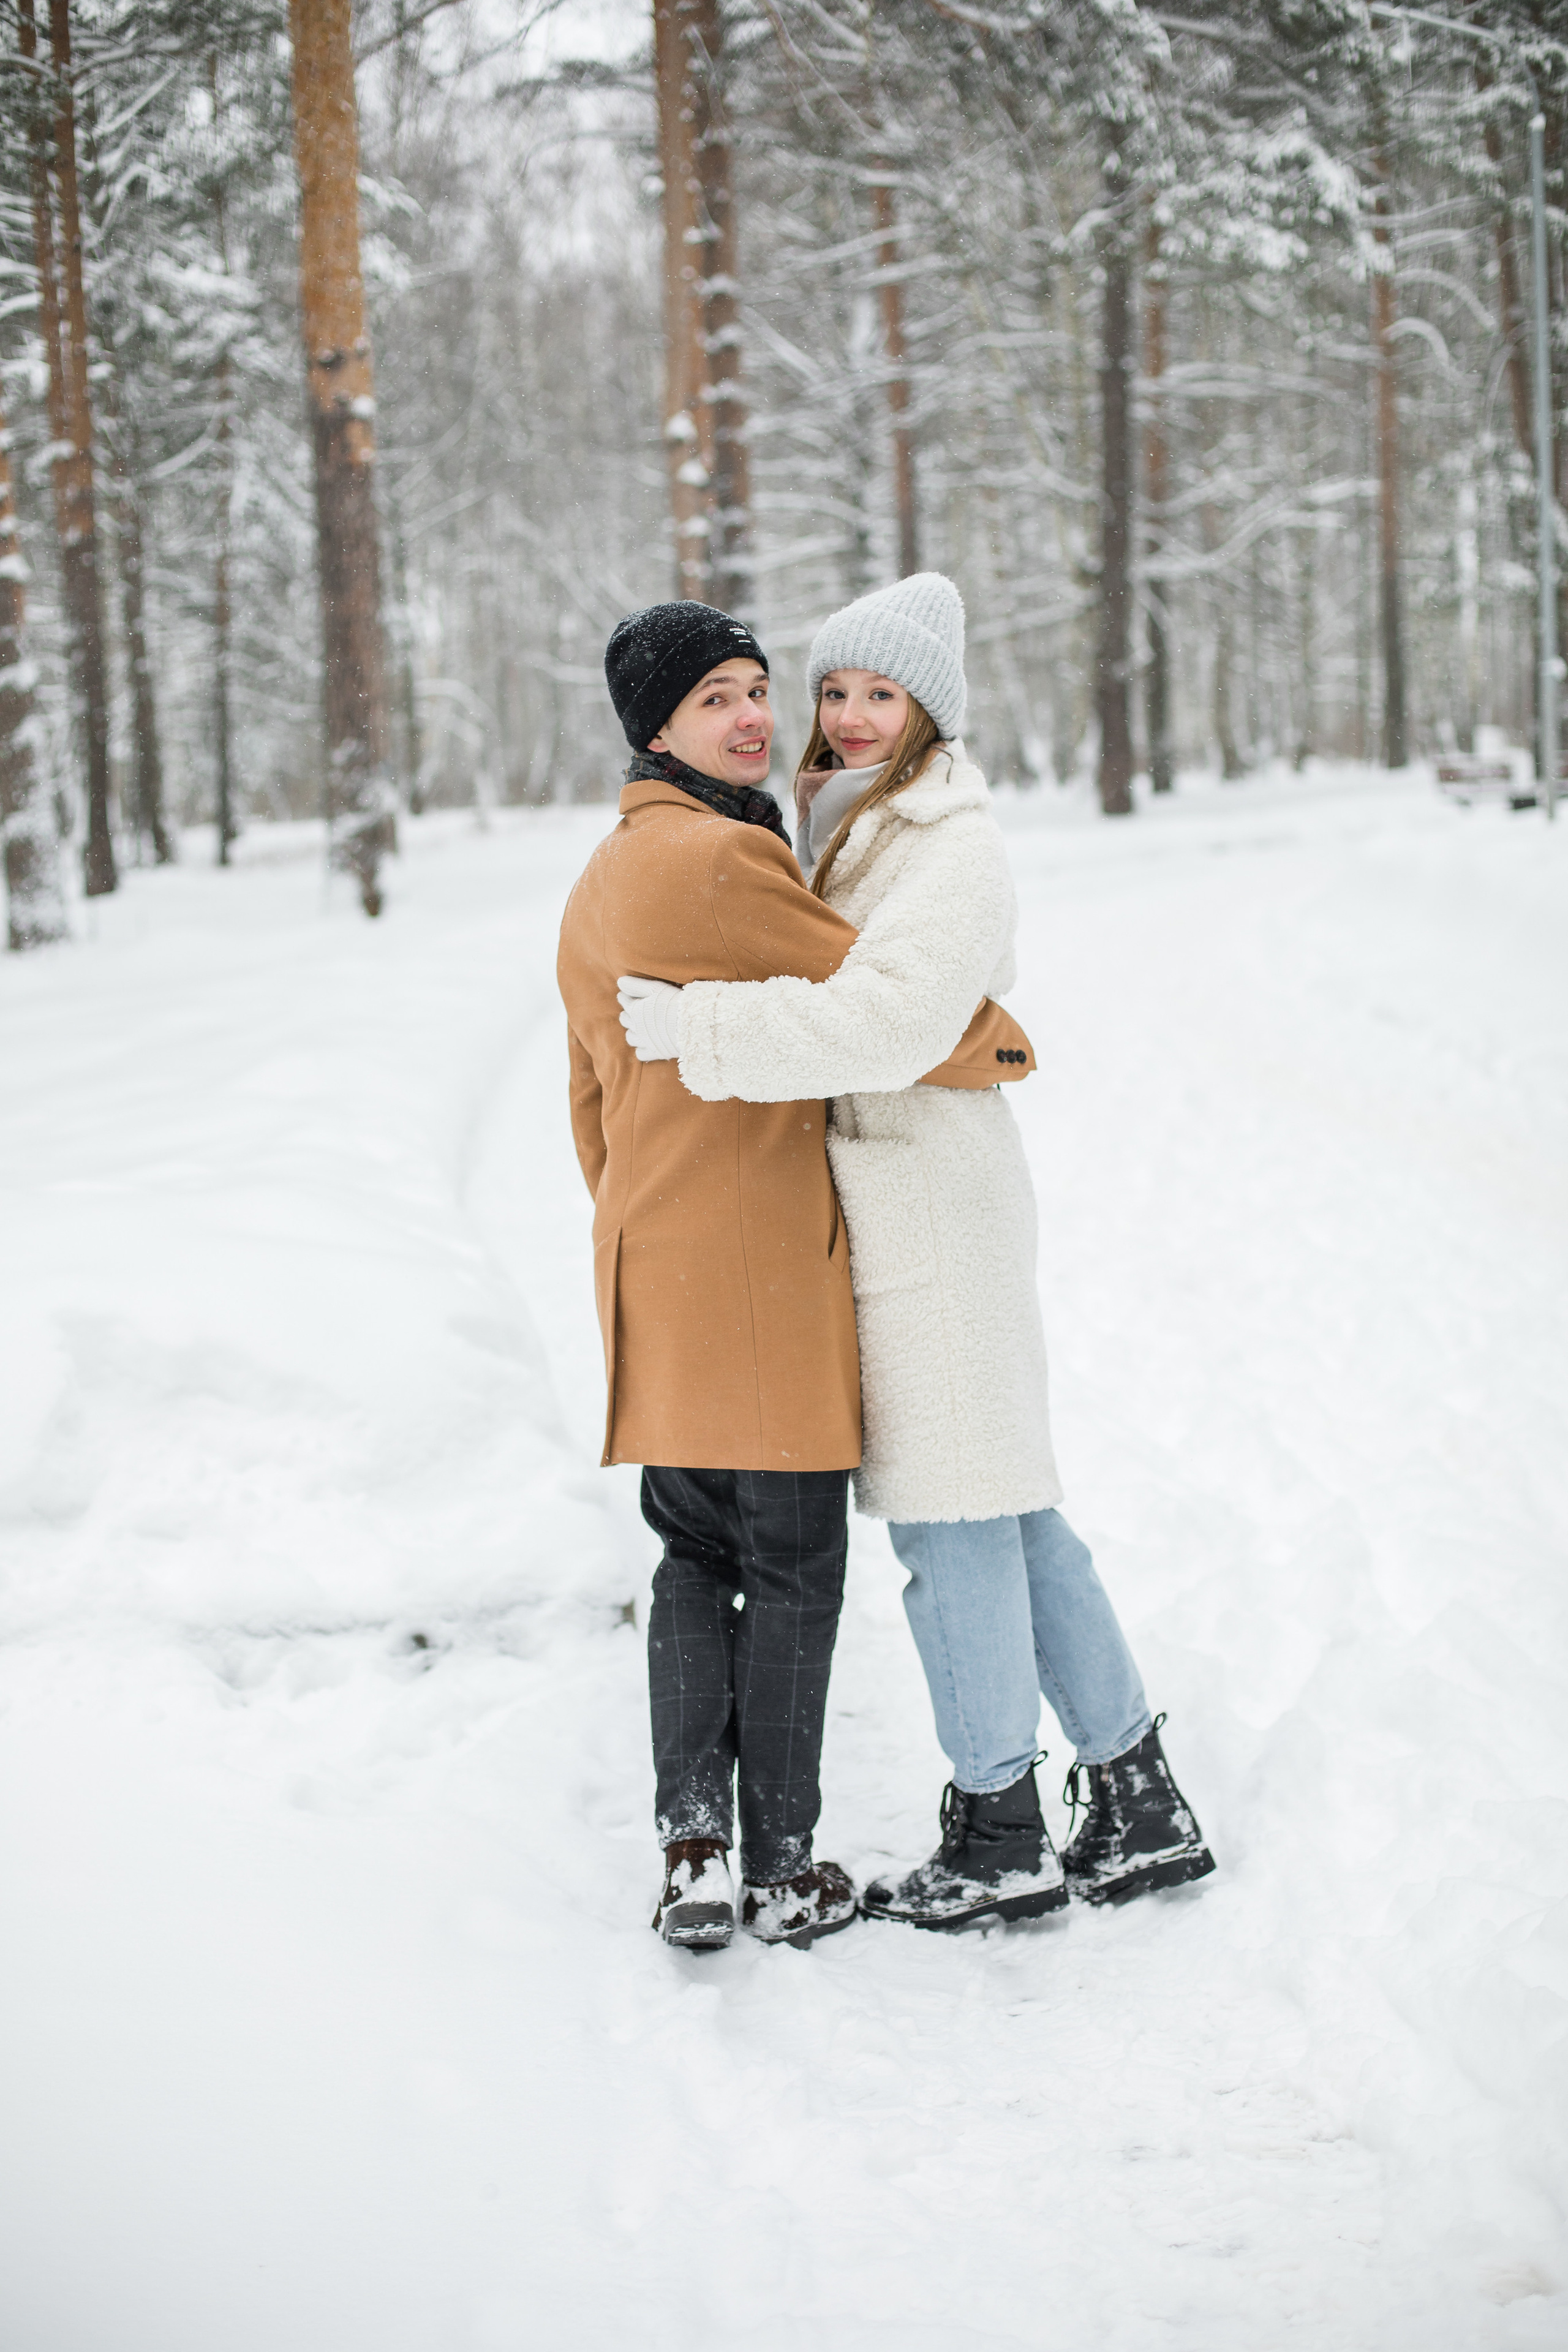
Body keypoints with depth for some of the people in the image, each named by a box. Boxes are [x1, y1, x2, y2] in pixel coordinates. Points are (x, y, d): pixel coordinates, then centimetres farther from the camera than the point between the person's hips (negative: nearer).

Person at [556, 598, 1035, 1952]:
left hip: (652, 1274, 9)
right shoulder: (723, 860, -15)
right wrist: (996, 1047, 3)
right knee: (792, 1568, 2)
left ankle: (692, 1845, 7)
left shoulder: (600, 886, 16)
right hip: (765, 1268, -9)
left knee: (695, 1556, 15)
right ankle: (782, 1868, 8)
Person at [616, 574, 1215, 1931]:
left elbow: (888, 1020, -27)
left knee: (951, 1523, -3)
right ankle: (1144, 1808, 21)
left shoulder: (954, 851, -14)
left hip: (933, 1217, -10)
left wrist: (705, 1029, -21)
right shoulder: (853, 835, 17)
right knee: (1007, 1514, 13)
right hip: (884, 1210, 10)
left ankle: (999, 1843, 8)